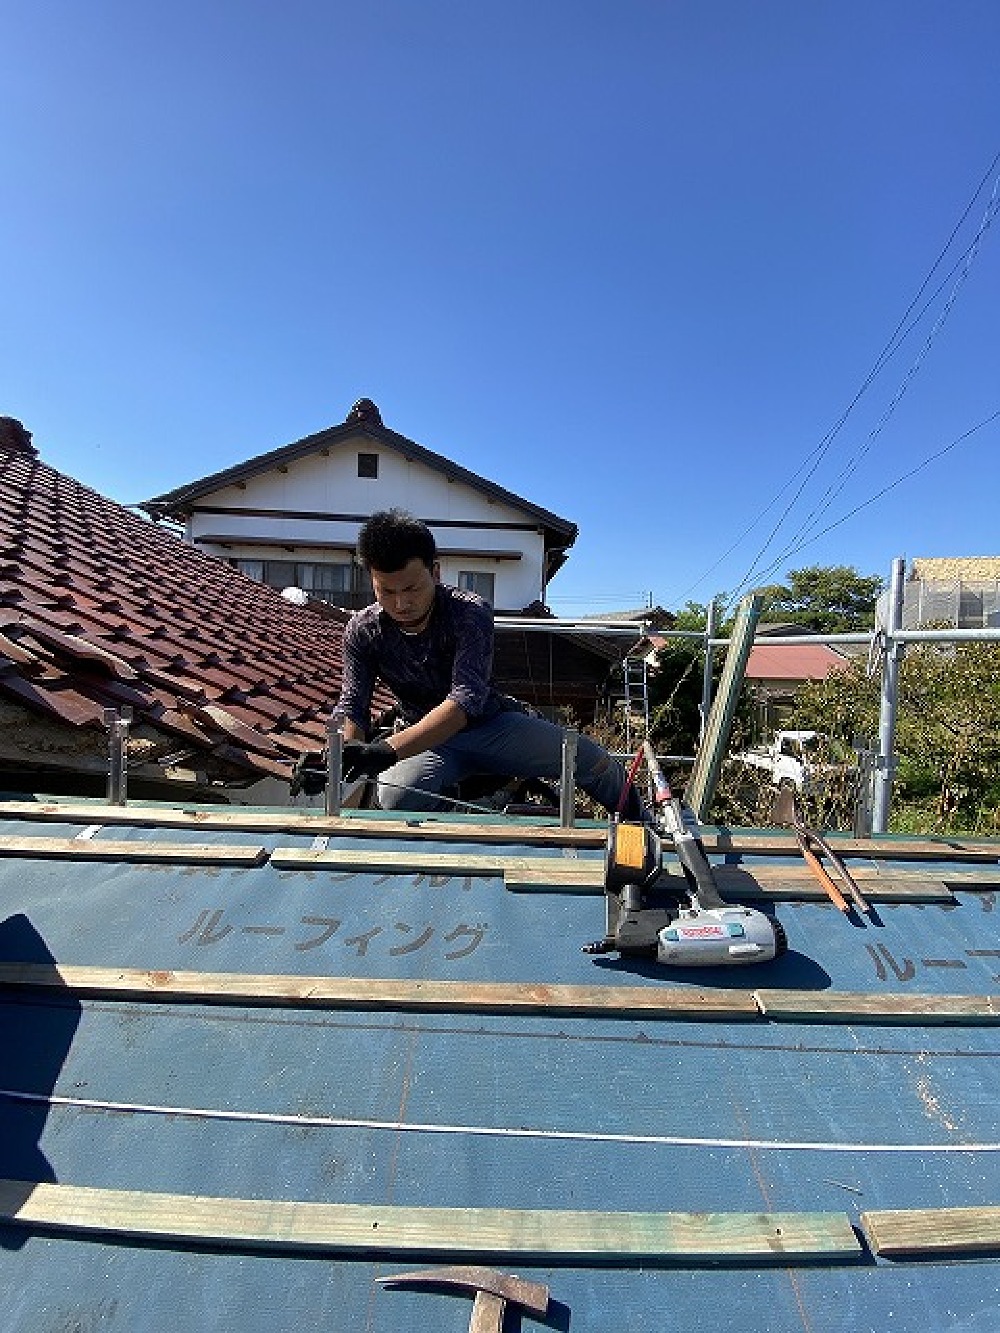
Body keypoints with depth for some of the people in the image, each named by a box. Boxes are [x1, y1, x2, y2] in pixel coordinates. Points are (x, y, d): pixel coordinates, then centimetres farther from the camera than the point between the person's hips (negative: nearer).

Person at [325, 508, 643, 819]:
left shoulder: (470, 612, -24)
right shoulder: (362, 631, -12)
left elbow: (467, 697, -37)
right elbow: (352, 706, -12)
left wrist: (390, 748, -50)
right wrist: (344, 753, -37)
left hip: (493, 724, -1)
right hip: (425, 740, 1)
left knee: (594, 761, -13)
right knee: (396, 801, -33)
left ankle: (637, 821, 23)